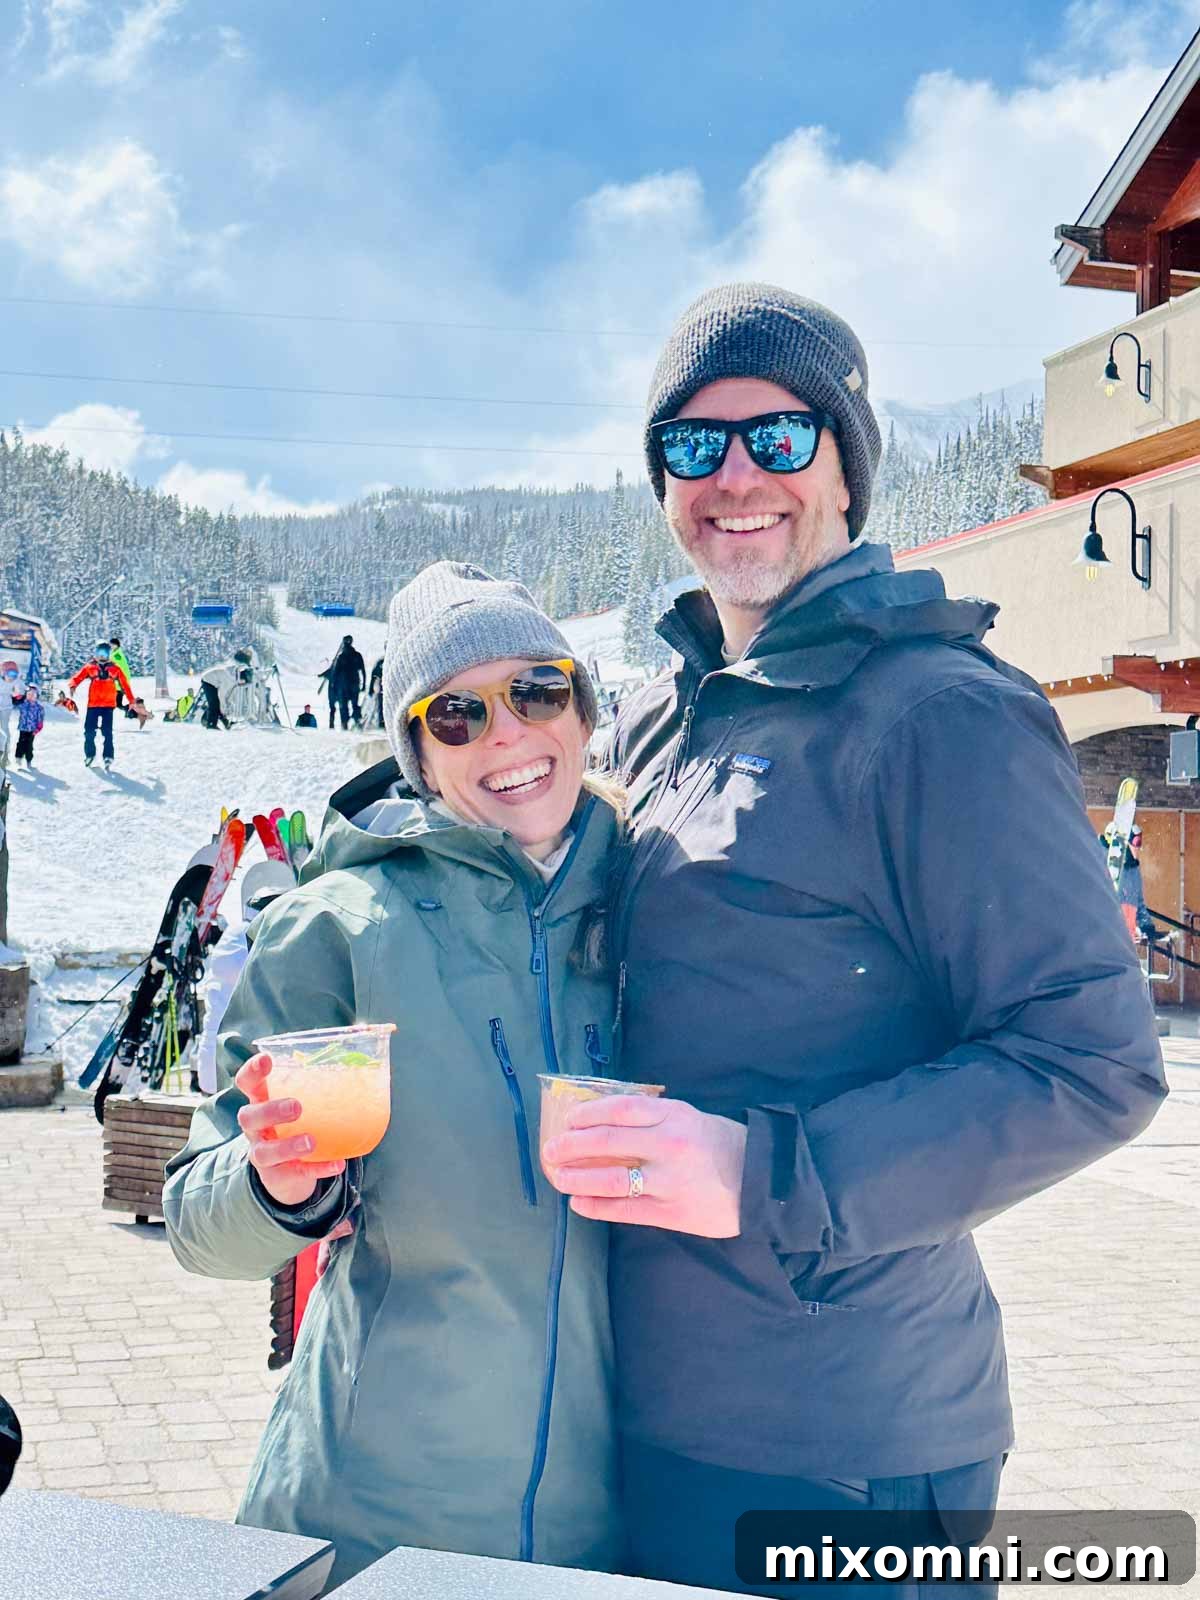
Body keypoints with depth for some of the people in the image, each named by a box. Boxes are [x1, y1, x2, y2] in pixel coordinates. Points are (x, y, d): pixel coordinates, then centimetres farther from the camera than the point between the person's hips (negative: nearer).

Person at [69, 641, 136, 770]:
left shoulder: (114, 669, 9)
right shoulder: (89, 667, 7)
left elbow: (125, 684, 11)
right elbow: (78, 677, -4)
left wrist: (131, 700, 8)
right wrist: (72, 685, -26)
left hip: (108, 704, -1)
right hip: (93, 704, 1)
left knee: (107, 732, -8)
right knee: (89, 731, 5)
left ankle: (109, 757, -11)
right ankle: (89, 754, 24)